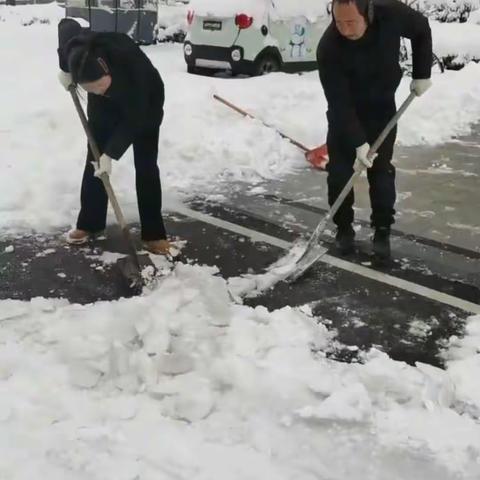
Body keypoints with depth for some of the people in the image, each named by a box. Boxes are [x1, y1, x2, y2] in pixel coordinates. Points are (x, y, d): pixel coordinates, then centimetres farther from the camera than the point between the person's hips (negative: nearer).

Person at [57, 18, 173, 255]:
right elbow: (66, 24, -7)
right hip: (104, 103, 4)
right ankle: (89, 222, 17)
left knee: (145, 165, -6)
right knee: (94, 157, 4)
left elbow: (133, 120, -32)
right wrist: (65, 69, -7)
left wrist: (111, 153, -34)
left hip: (145, 102, -4)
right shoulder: (78, 47, -32)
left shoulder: (131, 65, -43)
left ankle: (153, 234, 0)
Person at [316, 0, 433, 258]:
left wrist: (422, 74, -5)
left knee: (381, 169, 1)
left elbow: (421, 30, -4)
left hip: (382, 106, 1)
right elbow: (339, 103, -30)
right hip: (345, 112, -1)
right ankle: (344, 228, 14)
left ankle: (382, 231, 11)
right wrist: (358, 142, -34)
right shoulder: (328, 48, -32)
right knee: (339, 170, -2)